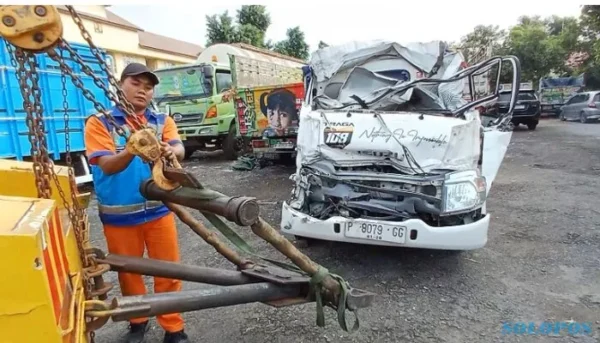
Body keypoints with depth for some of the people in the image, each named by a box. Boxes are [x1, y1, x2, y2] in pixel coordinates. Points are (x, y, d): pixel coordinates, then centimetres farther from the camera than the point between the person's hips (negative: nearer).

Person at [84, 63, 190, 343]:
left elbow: (180, 150, -15)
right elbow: (107, 165, -17)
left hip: (159, 210, 1)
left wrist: (170, 152, -39)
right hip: (118, 214, 0)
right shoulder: (99, 123, -4)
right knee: (128, 271, 17)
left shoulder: (163, 121, 2)